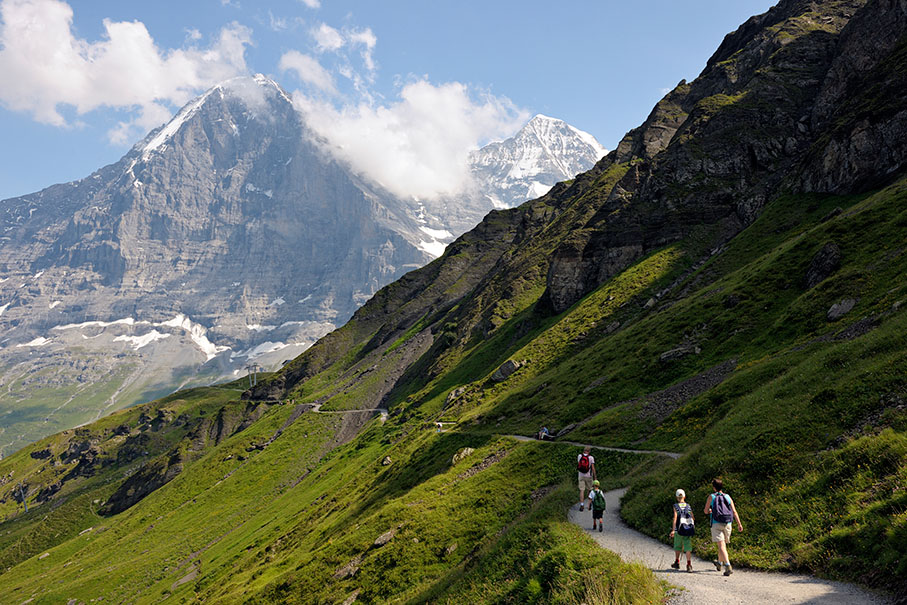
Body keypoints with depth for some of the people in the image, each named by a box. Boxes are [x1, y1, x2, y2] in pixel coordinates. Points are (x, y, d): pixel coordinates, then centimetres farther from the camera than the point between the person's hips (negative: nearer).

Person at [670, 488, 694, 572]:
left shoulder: (676, 506, -3)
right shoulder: (688, 506, 7)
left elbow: (675, 517, -14)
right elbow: (693, 518, 12)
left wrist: (673, 530, -18)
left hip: (679, 529, -2)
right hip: (689, 529, 2)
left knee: (677, 546, 17)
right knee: (688, 548, -1)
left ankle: (677, 562, 29)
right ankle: (689, 564, -14)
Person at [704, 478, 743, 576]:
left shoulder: (711, 497, 0)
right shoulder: (728, 497, 8)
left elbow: (706, 511, 6)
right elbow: (734, 511, 0)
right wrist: (739, 524, -2)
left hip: (716, 524, -4)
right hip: (728, 524, 4)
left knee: (721, 546, -10)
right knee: (723, 544, 21)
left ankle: (728, 567, -26)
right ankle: (719, 563, 39)